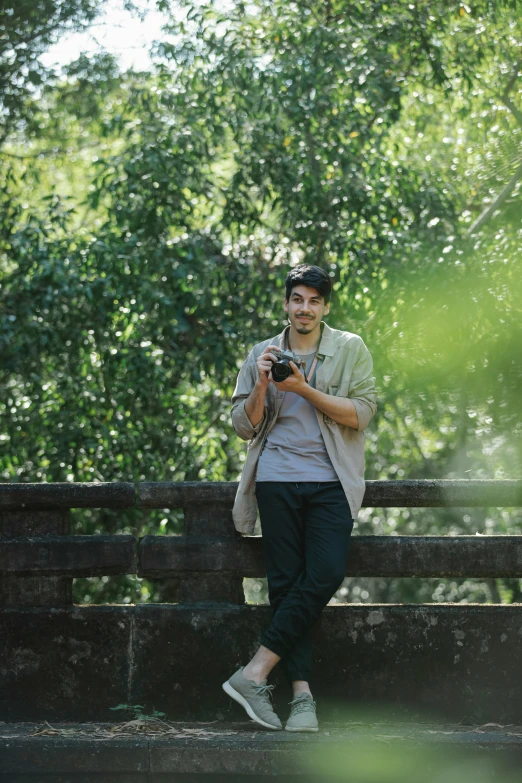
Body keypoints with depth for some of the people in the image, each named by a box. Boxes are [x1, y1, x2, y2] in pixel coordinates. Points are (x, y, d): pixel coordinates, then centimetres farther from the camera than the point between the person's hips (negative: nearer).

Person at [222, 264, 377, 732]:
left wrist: (304, 389, -10)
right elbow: (244, 426, 11)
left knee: (327, 573, -19)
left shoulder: (351, 350, 9)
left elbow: (361, 413, -2)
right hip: (277, 479, 1)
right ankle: (302, 694, -8)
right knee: (286, 582, -7)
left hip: (331, 482, -1)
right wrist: (262, 385, -6)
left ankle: (255, 672, -18)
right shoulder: (262, 356, 14)